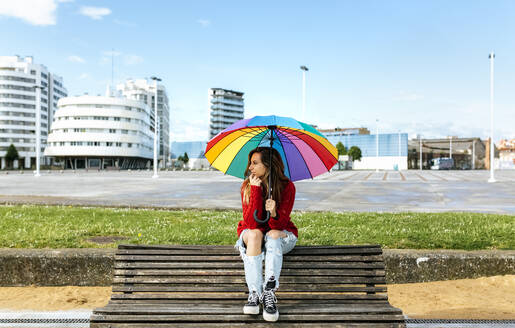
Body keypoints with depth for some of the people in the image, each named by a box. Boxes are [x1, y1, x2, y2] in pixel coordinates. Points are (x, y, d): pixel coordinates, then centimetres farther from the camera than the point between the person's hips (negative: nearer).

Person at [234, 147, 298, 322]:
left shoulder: (287, 186, -15)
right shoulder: (247, 186, -12)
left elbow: (279, 225, -19)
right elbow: (251, 223, -24)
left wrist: (274, 214, -43)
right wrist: (256, 190, -29)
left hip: (281, 236, 0)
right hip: (250, 234, 1)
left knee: (273, 234, -34)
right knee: (255, 234, -33)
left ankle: (269, 292, -41)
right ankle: (254, 293, -35)